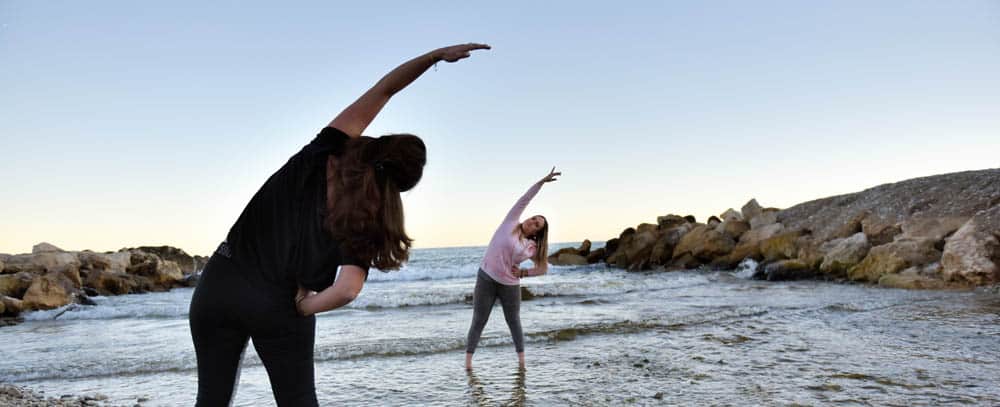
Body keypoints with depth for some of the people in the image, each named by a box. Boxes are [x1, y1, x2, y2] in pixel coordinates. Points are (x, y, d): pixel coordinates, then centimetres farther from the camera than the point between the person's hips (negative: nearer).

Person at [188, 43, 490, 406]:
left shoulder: (321, 155, -7)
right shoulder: (364, 226, -12)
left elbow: (382, 90, -7)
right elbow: (346, 290, -26)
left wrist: (435, 55, -9)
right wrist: (301, 309, -7)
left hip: (222, 282, 3)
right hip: (278, 305, -2)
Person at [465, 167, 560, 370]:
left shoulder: (532, 247, 3)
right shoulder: (510, 223, -2)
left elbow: (543, 268, 10)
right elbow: (524, 200, -5)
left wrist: (523, 273, -4)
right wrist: (542, 181, -10)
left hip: (510, 285, 2)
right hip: (486, 278, -2)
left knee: (514, 322, 10)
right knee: (478, 321, 2)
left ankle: (521, 358, 21)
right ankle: (468, 359, 7)